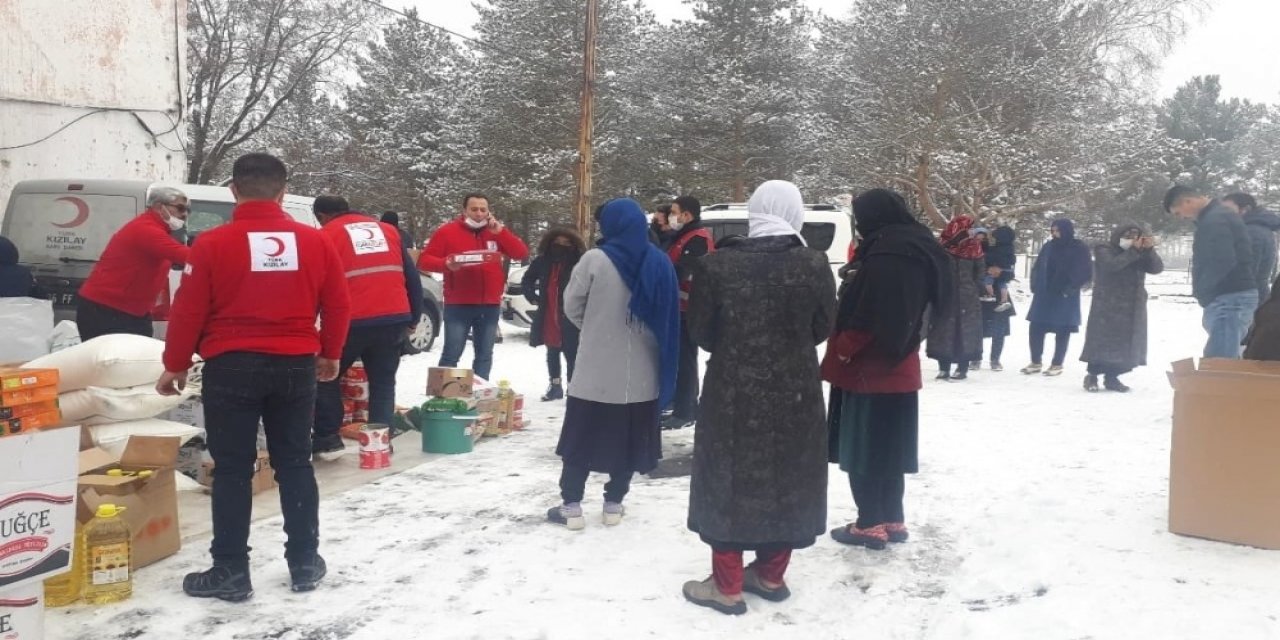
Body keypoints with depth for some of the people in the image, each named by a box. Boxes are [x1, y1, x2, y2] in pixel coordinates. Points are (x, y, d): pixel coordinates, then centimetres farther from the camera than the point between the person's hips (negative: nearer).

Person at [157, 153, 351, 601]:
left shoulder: (213, 243, -7)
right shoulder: (315, 241, 1)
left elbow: (188, 311, -5)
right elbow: (338, 305, 6)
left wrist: (175, 366, 8)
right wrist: (330, 355, 20)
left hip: (232, 367, -3)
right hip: (296, 366, 3)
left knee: (232, 470, 5)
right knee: (295, 464, 13)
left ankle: (231, 572, 10)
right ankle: (305, 563, 19)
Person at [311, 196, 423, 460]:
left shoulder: (326, 236, 6)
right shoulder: (387, 230, 19)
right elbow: (412, 277, 17)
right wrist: (413, 318, 21)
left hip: (353, 322, -4)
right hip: (395, 320, 4)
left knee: (326, 377, 15)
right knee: (383, 383, 15)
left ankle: (328, 439, 12)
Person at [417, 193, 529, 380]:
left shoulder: (496, 232, 9)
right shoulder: (448, 231, 0)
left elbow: (522, 253, 1)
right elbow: (424, 260, -2)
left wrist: (501, 231, -10)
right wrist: (446, 264, -21)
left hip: (489, 306, 4)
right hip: (458, 305, -3)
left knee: (485, 356, 10)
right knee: (451, 355, -4)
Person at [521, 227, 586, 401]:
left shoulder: (580, 263, -14)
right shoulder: (542, 261, 2)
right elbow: (527, 280, 17)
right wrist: (533, 297, 6)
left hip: (570, 319, -5)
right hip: (548, 318, 5)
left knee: (571, 354, -2)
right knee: (552, 353, 16)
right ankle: (555, 385, 29)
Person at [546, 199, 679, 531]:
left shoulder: (595, 259, -12)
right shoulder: (660, 263, 2)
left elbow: (572, 306, -2)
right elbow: (668, 316, 7)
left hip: (596, 371, -3)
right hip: (642, 374, 4)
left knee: (581, 439, 8)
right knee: (627, 441, 13)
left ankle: (571, 507, 13)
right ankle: (614, 504, 20)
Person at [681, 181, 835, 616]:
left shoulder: (717, 266, -13)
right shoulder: (814, 265, -8)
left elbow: (700, 330, -2)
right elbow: (823, 327, 3)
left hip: (733, 391, -2)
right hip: (796, 391, 2)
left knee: (730, 481, 10)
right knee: (788, 481, 17)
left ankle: (727, 586, 16)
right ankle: (771, 575, 29)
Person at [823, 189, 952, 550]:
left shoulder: (885, 257, -21)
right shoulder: (918, 253, 10)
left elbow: (865, 318, -23)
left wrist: (841, 351, -11)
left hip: (869, 370, -9)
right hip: (898, 369, 9)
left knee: (862, 452, 2)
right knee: (887, 451, 16)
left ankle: (871, 525, 9)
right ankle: (892, 521, 24)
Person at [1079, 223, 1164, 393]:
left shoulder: (1139, 254, 15)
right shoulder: (1104, 250, 0)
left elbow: (1157, 268, -1)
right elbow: (1112, 265, -21)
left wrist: (1149, 250, -16)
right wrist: (1134, 251, -25)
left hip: (1132, 309, 5)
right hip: (1107, 307, -5)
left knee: (1126, 344, 1)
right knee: (1102, 341, -9)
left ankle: (1112, 377, 8)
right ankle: (1092, 376, -2)